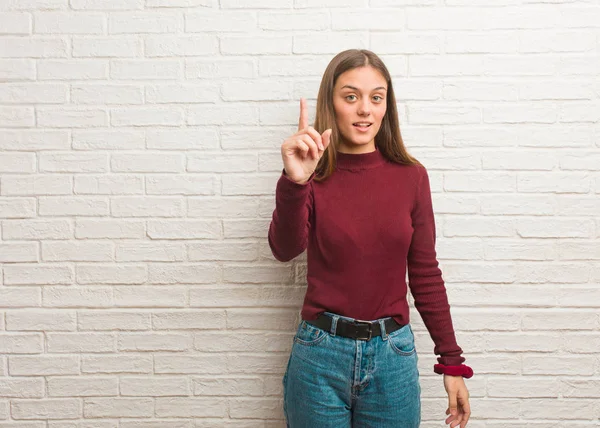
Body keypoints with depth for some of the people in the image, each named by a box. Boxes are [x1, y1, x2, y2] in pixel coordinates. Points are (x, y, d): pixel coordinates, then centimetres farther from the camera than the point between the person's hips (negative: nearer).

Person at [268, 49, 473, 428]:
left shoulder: (411, 176, -2)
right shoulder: (313, 176, -6)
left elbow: (426, 273, 3)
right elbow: (285, 249, -23)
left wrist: (452, 362, 4)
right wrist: (294, 183, -40)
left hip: (392, 354, 1)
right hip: (321, 352, -1)